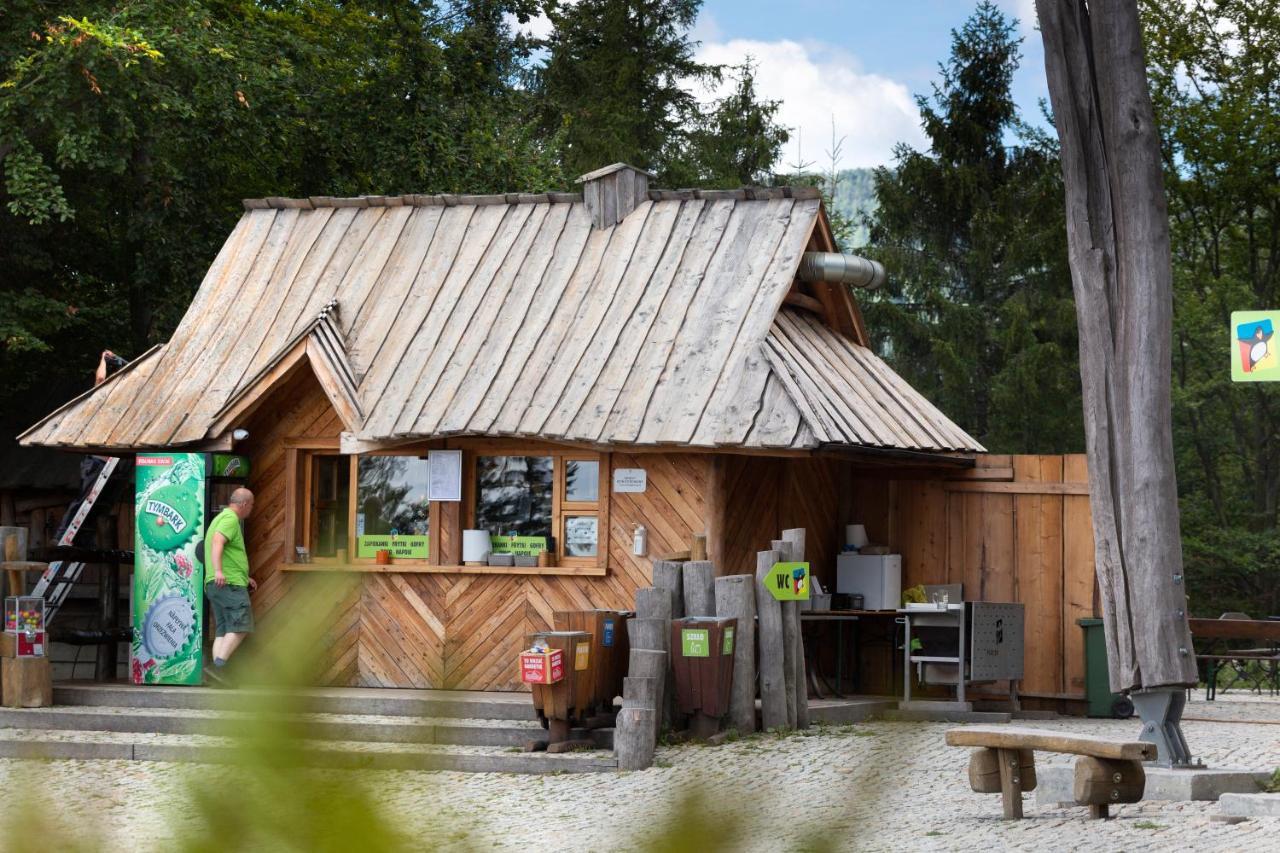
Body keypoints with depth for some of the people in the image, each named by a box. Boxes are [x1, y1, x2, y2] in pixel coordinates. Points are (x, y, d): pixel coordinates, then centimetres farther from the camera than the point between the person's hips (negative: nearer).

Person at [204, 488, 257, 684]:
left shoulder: (220, 518, 26)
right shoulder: (231, 519, -7)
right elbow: (217, 542, -25)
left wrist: (244, 577, 38)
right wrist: (218, 571, -37)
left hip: (216, 585, 10)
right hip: (230, 584, -10)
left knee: (223, 631, 6)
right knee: (241, 628, -14)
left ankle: (217, 672, -4)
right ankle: (218, 666, -26)